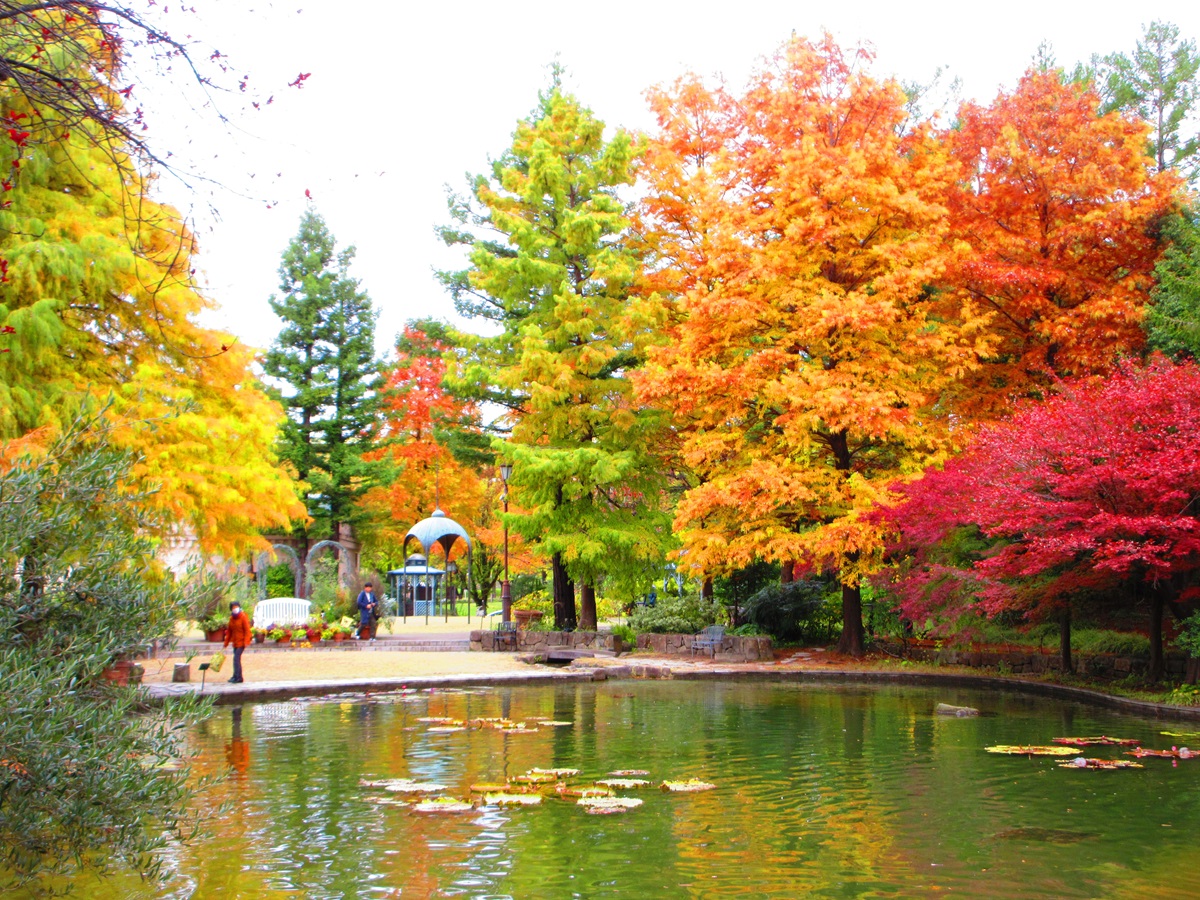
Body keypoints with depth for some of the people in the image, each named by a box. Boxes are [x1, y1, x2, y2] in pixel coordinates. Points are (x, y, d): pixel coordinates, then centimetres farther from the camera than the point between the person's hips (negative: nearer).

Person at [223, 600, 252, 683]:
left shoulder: (243, 617, -10)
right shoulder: (231, 618, 10)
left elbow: (247, 630, -13)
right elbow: (229, 631, 16)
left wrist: (246, 641, -19)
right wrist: (226, 642, 15)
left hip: (241, 641, -7)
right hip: (235, 642, 7)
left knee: (236, 658, -14)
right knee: (237, 659, 11)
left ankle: (237, 677, -13)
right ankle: (238, 677, 18)